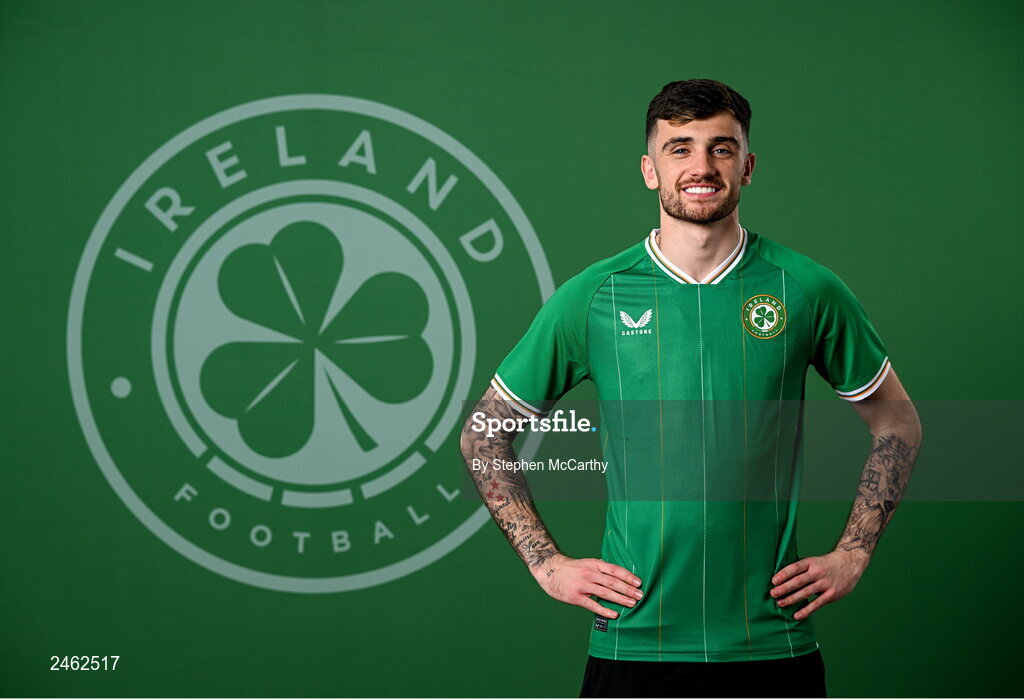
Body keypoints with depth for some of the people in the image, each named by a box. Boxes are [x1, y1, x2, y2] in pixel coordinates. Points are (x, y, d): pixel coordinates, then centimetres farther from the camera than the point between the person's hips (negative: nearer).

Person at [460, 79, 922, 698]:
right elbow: (485, 434, 8)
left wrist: (851, 555, 5)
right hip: (634, 643, 0)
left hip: (775, 646, 1)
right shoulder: (593, 297, -1)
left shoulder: (808, 290, 0)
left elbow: (897, 422, 13)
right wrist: (548, 563, 1)